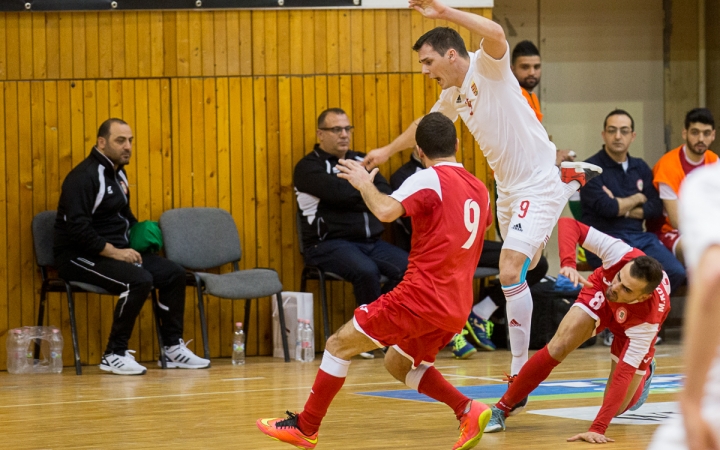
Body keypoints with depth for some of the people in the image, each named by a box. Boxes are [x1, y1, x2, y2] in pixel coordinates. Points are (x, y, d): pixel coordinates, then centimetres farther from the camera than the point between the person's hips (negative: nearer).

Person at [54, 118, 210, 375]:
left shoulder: (118, 174, 15)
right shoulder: (84, 177, -16)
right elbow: (77, 227, -25)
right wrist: (113, 252, -26)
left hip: (117, 251, 10)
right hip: (79, 256, -10)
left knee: (173, 274, 0)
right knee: (140, 280, -31)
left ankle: (172, 349, 9)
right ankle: (114, 355, -23)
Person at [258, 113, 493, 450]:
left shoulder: (429, 179, -9)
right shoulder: (479, 189, 13)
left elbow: (385, 210, -25)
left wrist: (364, 183, -6)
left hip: (422, 295, -8)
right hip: (457, 305, 8)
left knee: (339, 344, 2)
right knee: (398, 363, 24)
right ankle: (468, 411, 6)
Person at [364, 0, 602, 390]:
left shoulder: (487, 68, -14)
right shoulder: (453, 95, 10)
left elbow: (496, 34, -38)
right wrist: (389, 150, 41)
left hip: (537, 182, -9)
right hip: (509, 187, 9)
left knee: (510, 273, -20)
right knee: (520, 268, 25)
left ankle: (520, 371, -14)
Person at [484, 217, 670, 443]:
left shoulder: (648, 319, -44)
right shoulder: (621, 254, -41)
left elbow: (623, 376, -44)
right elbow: (568, 224, -37)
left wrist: (597, 429, -49)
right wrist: (567, 263, -55)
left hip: (634, 323, -1)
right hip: (600, 290, 1)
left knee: (619, 405, -5)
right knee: (557, 348, -22)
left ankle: (645, 371, 29)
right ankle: (501, 409, -9)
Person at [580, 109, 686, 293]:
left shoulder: (640, 167, 16)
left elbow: (656, 208, 8)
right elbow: (606, 208, -15)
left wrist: (621, 208, -6)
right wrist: (636, 199, 2)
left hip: (640, 237, 6)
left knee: (676, 273, -19)